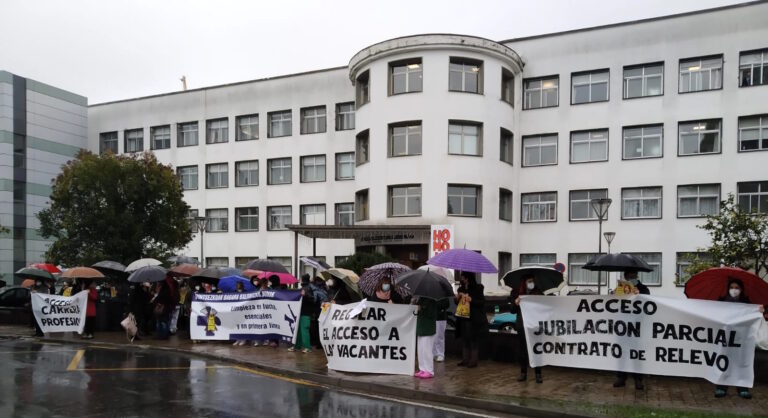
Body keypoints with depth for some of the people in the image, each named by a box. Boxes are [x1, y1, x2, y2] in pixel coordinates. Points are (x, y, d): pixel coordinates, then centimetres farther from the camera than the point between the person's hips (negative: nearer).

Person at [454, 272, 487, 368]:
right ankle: (465, 359, 17)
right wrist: (458, 297, -2)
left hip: (474, 320, -6)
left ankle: (473, 360, 6)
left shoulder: (477, 288, -6)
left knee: (474, 340, 0)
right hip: (463, 318, 6)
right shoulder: (461, 289, 10)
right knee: (464, 340, 10)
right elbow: (457, 302, 19)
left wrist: (471, 300, -19)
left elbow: (482, 302, -8)